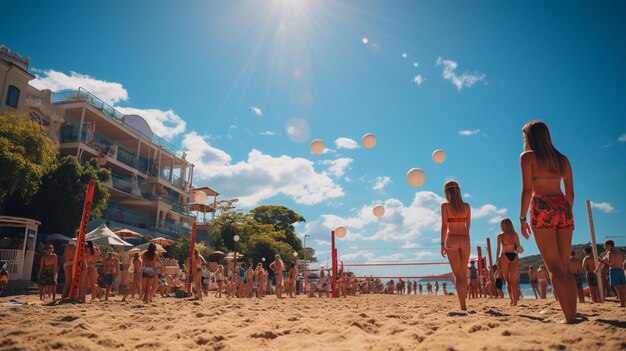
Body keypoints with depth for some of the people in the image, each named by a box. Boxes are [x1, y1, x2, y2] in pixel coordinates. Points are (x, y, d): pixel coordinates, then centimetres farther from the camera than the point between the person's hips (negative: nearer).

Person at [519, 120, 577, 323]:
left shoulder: (527, 157, 2)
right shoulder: (562, 159, 18)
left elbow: (527, 190, -7)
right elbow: (570, 193, 17)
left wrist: (522, 218, -4)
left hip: (542, 209, -5)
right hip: (563, 208, 5)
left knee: (555, 267, -6)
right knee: (565, 267, 9)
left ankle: (569, 318, -9)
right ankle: (573, 314, 6)